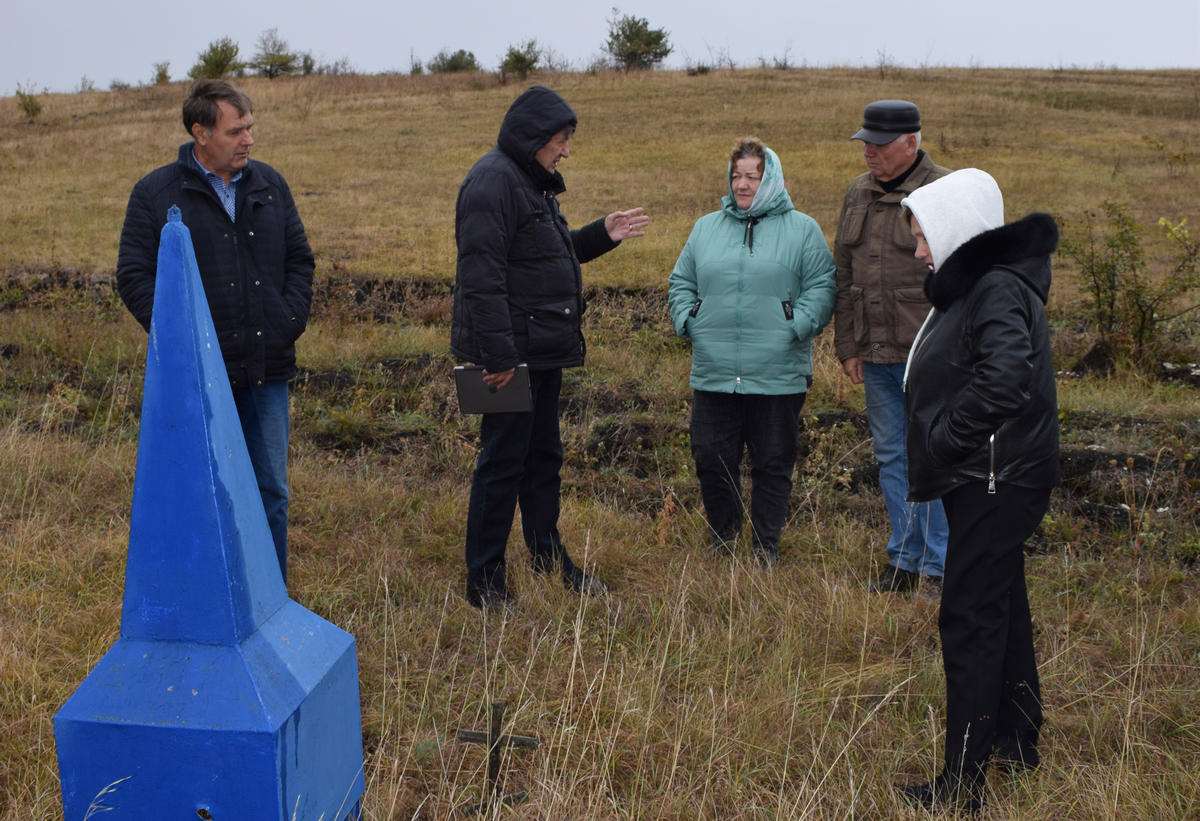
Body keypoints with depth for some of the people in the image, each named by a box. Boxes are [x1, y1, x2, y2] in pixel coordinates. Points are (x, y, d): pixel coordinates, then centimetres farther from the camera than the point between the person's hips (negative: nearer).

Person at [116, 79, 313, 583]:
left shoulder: (269, 185, 11)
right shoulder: (156, 193, -1)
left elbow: (299, 259, 17)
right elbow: (134, 276, -2)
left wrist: (292, 319, 3)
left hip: (267, 370, 4)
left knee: (271, 491, 9)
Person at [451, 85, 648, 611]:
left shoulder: (532, 181, 17)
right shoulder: (493, 181, -16)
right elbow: (482, 276, -23)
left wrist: (602, 235, 16)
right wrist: (498, 354, -27)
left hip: (543, 350, 10)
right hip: (512, 352, -10)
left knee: (544, 456, 18)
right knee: (503, 463, -3)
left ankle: (549, 557, 32)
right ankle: (484, 583, 7)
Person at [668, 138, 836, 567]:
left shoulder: (802, 230, 4)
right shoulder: (706, 227, 14)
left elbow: (821, 287, 1)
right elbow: (680, 282, 18)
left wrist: (795, 329, -12)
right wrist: (687, 322, 2)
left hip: (779, 375, -2)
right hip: (713, 372, 3)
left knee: (773, 464, 5)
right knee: (711, 460, 6)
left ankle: (766, 548, 20)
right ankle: (723, 539, 27)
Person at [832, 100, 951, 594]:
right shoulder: (857, 194, 12)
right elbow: (842, 277, 16)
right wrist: (847, 346, 11)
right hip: (876, 355, 6)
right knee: (890, 456, 11)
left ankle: (939, 567, 10)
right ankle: (904, 559, 23)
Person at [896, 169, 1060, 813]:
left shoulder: (999, 290, -19)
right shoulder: (976, 284, 13)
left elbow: (1003, 379, -33)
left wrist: (939, 443, -22)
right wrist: (934, 455, 6)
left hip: (994, 486, -11)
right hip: (995, 482, 11)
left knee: (970, 622, -6)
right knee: (1003, 608, 21)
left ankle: (962, 786, 2)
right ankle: (1017, 745, 38)